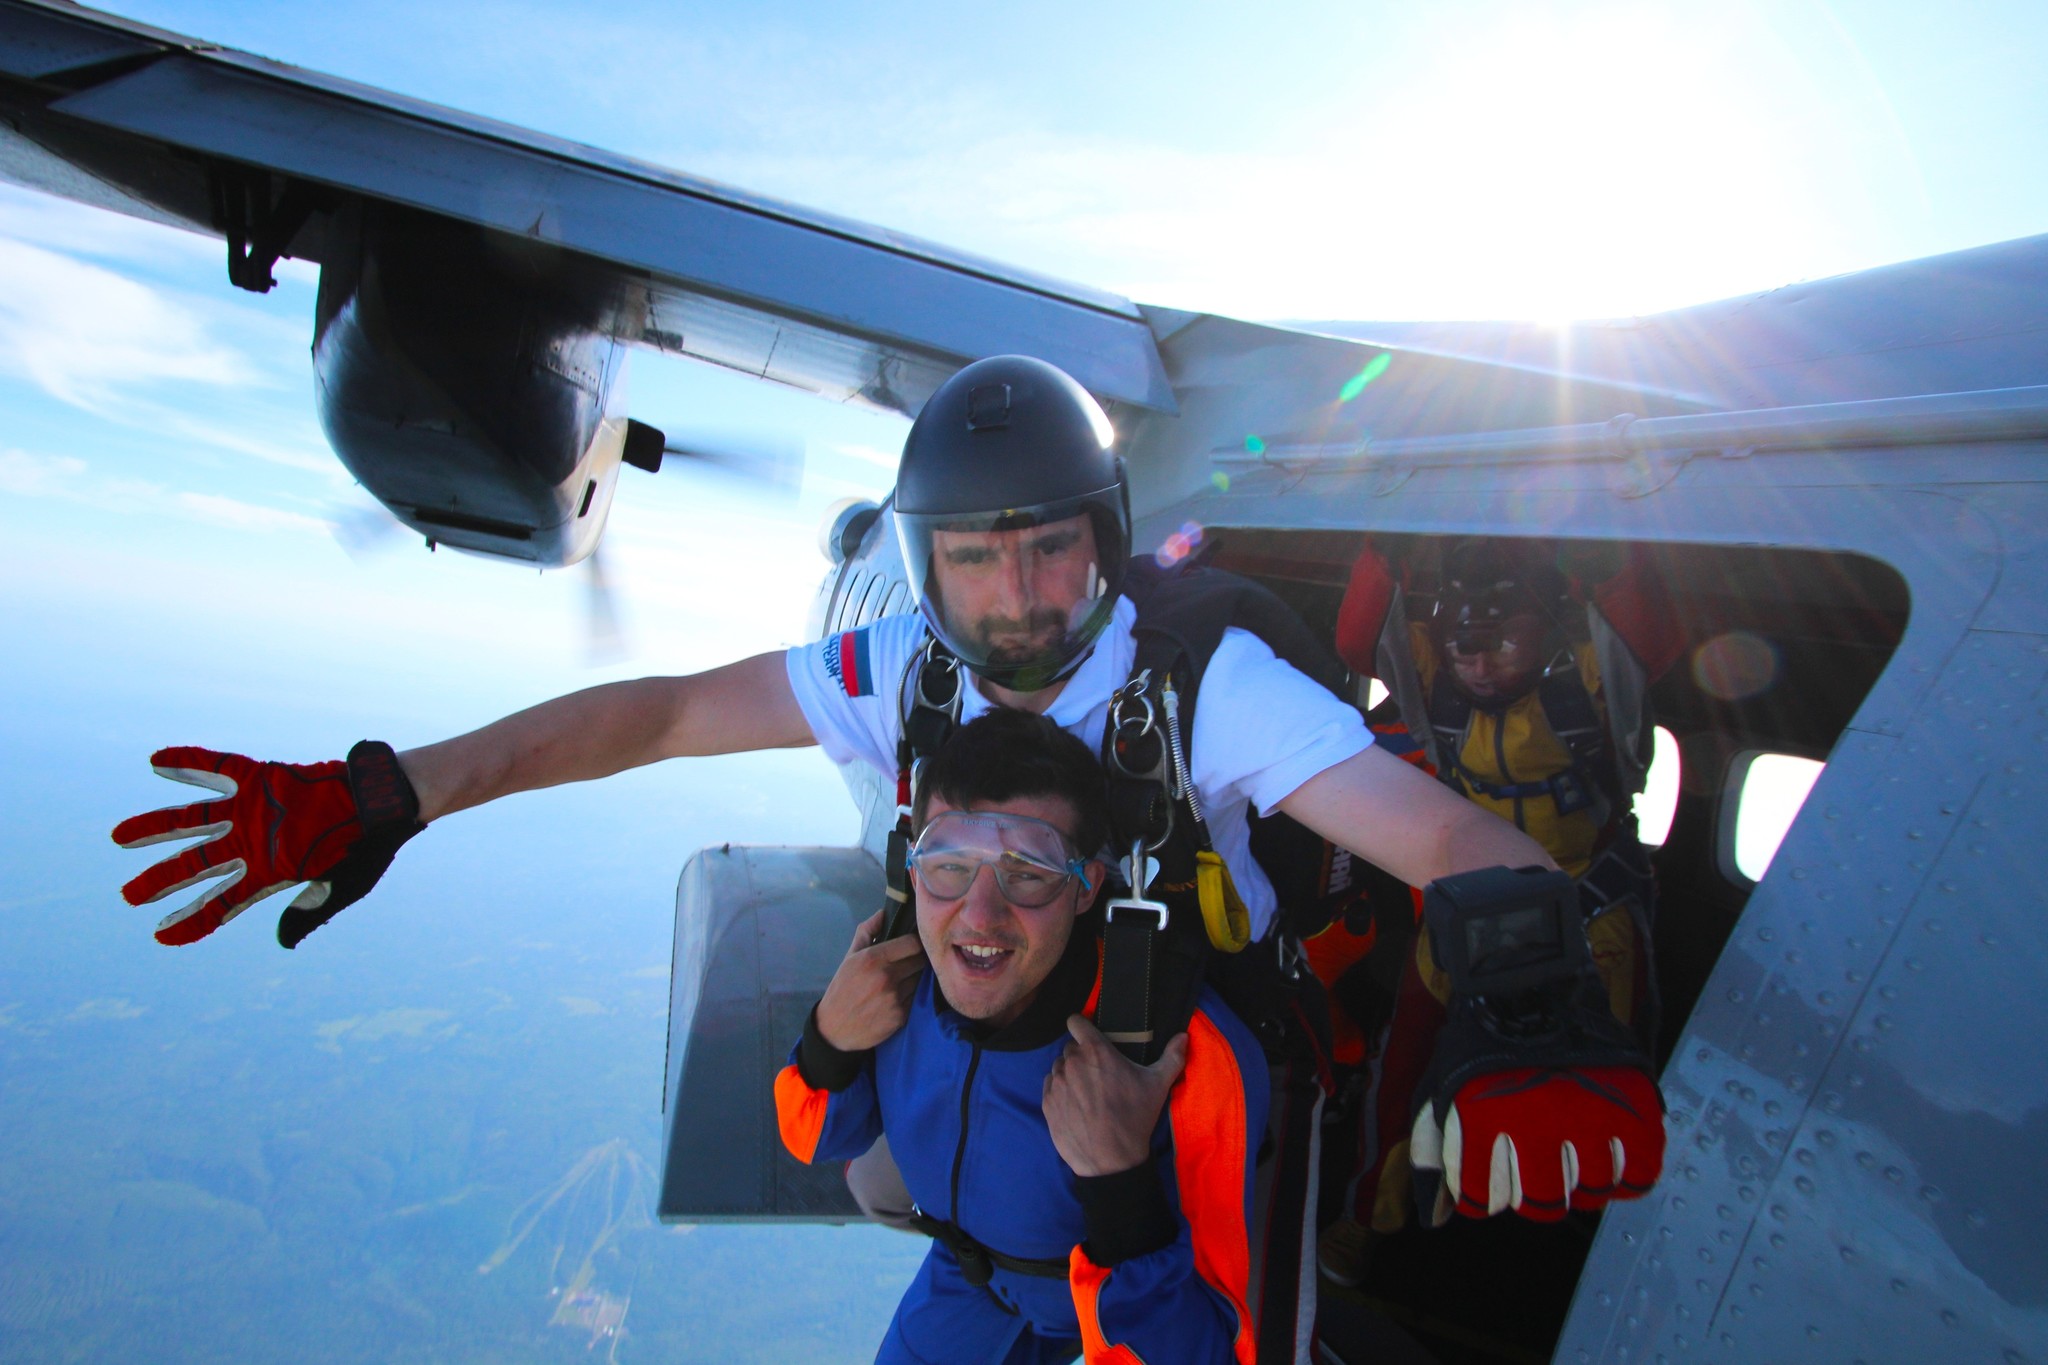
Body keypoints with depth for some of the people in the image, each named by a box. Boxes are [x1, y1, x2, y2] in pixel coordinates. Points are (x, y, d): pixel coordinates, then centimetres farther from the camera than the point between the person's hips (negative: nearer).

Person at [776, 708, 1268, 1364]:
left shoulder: (1194, 1063, -40)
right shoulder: (900, 974, -25)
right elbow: (822, 1139, -8)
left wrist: (1119, 1182, -50)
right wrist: (830, 1042, -28)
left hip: (1136, 1300, -3)